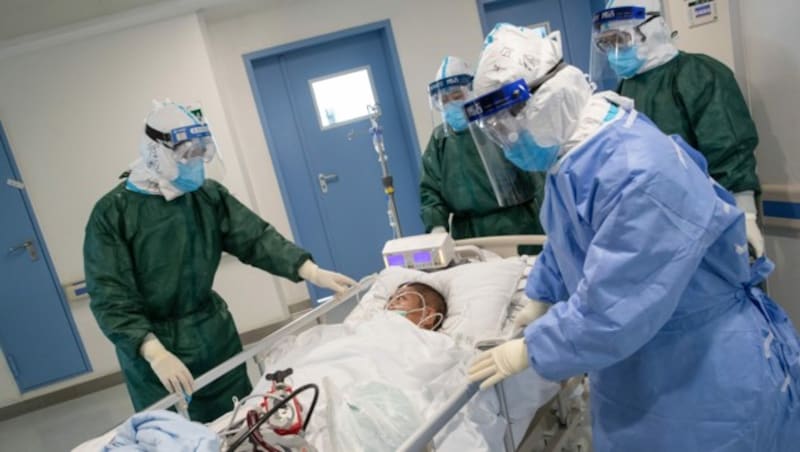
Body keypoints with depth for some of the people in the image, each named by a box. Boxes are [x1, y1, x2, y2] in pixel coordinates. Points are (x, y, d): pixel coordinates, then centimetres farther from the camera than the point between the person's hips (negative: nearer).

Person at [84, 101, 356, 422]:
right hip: (150, 344, -3)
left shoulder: (208, 195, 0)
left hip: (213, 333, 4)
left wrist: (313, 272, -21)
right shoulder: (113, 212, -12)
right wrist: (155, 351, -31)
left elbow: (255, 237, -7)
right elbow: (111, 296, -18)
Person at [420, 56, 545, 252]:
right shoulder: (439, 139, 9)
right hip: (468, 233, 3)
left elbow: (535, 174, -5)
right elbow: (430, 190, 10)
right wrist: (437, 225, -6)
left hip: (517, 226, -2)